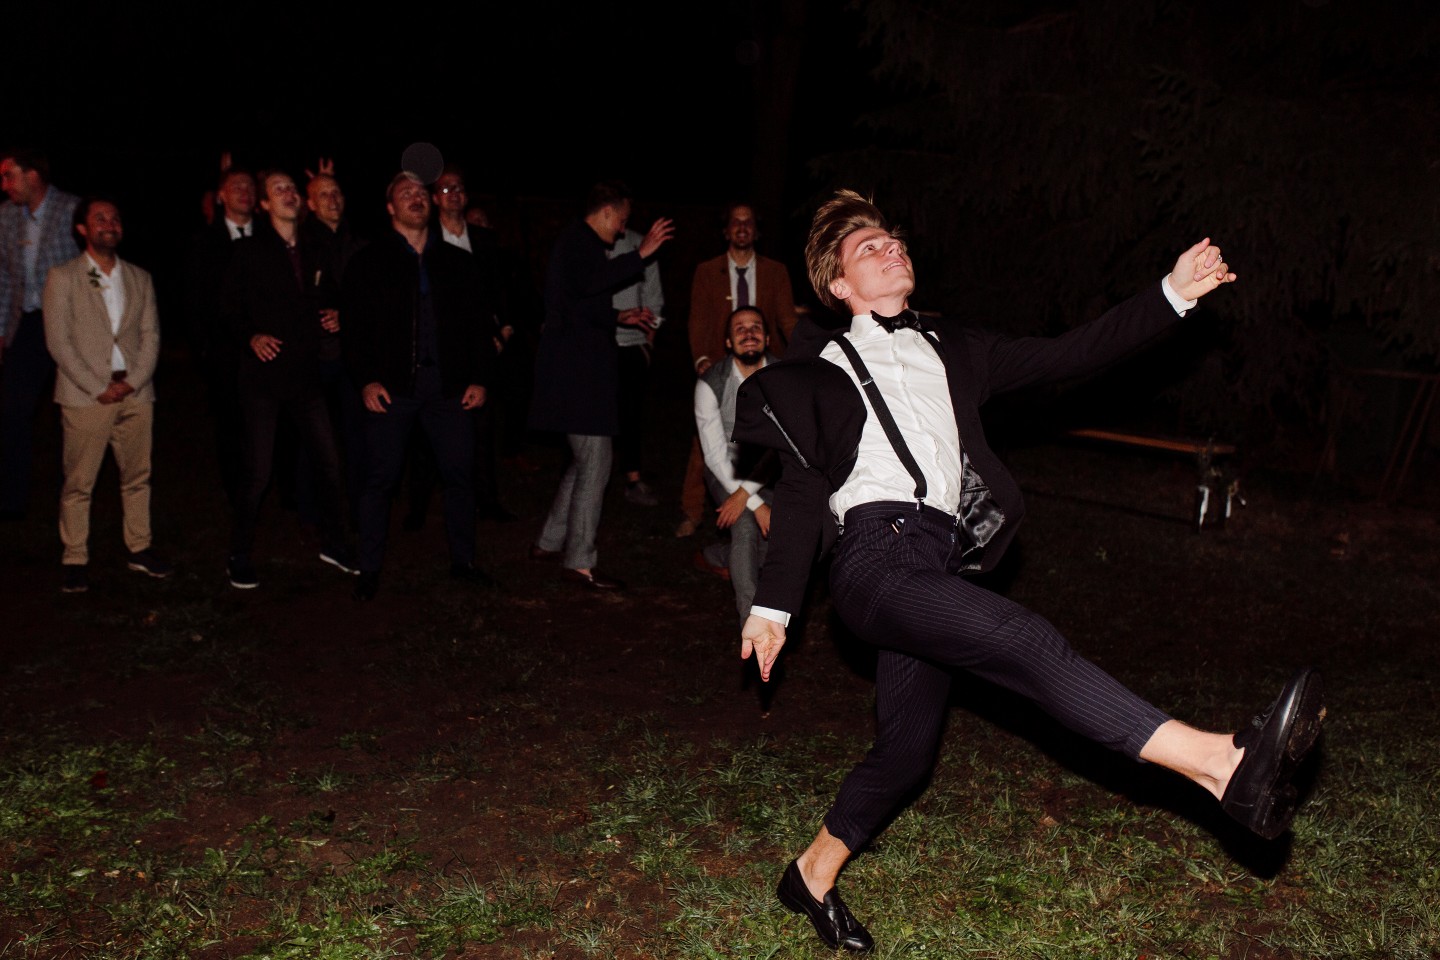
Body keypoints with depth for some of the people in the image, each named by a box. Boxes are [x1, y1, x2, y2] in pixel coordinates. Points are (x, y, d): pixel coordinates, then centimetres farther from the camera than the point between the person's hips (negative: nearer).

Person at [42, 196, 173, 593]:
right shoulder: (62, 277, 3)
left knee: (138, 475, 7)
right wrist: (98, 387, -11)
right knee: (78, 482, -1)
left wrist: (133, 381, -6)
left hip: (135, 393, 3)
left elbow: (151, 334, 8)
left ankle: (139, 549, 17)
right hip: (86, 394, -3)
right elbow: (58, 340, -4)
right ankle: (74, 559, 6)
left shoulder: (140, 278, 13)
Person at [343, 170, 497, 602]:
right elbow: (356, 326, 0)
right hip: (392, 386, -2)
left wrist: (478, 378, 2)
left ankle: (463, 560, 20)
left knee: (459, 474, 5)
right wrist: (367, 379, -11)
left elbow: (479, 322, 11)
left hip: (448, 386, 3)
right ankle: (370, 569, 12)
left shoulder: (458, 261, 12)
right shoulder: (369, 261, 4)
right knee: (381, 478, 1)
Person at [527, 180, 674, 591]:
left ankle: (549, 542, 25)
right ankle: (579, 563, -2)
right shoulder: (578, 240, -11)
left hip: (579, 368, 11)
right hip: (578, 370, -11)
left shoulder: (578, 241, 21)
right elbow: (587, 282, -32)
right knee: (595, 464, -8)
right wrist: (639, 255, -32)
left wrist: (621, 317, 32)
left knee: (585, 461, 18)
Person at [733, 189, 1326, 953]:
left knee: (908, 746, 8)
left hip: (938, 566, 6)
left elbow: (1069, 354, 20)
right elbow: (799, 492, 11)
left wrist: (1172, 294, 14)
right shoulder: (823, 372, 13)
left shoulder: (955, 351, 25)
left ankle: (813, 873, 27)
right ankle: (1223, 763, -35)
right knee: (1028, 642, -24)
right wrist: (771, 605, 9)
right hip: (875, 555, -6)